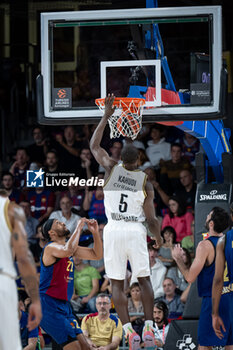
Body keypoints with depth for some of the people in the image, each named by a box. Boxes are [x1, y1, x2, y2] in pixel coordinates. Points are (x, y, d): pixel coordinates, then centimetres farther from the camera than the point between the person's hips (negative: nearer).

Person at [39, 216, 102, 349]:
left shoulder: (71, 246, 15)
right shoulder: (51, 247, -12)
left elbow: (97, 255, 17)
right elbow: (67, 251, -35)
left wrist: (95, 233, 2)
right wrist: (79, 228, -24)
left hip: (64, 305, 9)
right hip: (49, 306, -9)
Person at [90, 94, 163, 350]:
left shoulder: (112, 168, 1)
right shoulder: (145, 182, 1)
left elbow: (93, 146, 18)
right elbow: (151, 218, 1)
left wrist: (106, 115, 20)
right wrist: (158, 237, 21)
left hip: (113, 231, 0)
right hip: (136, 232, 0)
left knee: (117, 284, 3)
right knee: (144, 280, 12)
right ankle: (149, 329, 3)